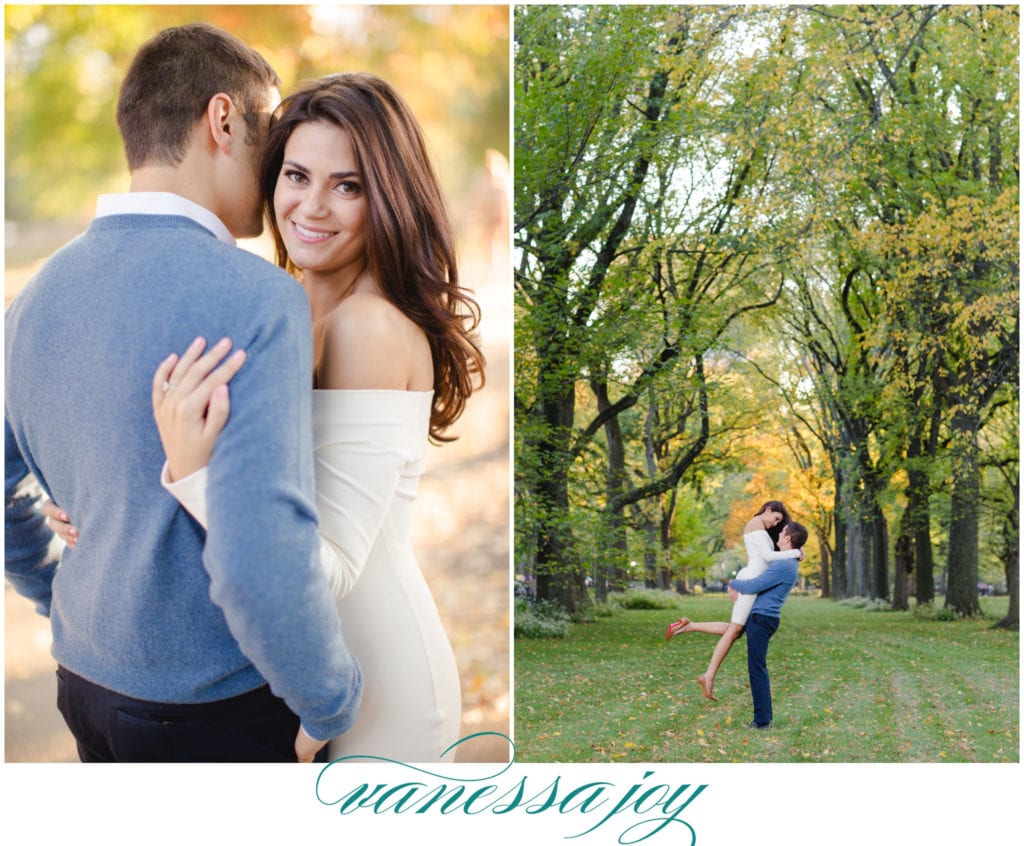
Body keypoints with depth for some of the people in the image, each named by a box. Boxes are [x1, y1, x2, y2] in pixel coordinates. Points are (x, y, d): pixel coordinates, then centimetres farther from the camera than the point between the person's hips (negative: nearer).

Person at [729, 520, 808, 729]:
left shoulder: (783, 565, -18)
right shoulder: (789, 563, 17)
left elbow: (752, 587, -18)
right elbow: (760, 581, 30)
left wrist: (733, 583, 1)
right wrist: (736, 585, 16)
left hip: (762, 619, -10)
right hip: (761, 617, 10)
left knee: (757, 667, -7)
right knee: (758, 667, 15)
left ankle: (762, 719, -5)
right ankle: (763, 716, 19)